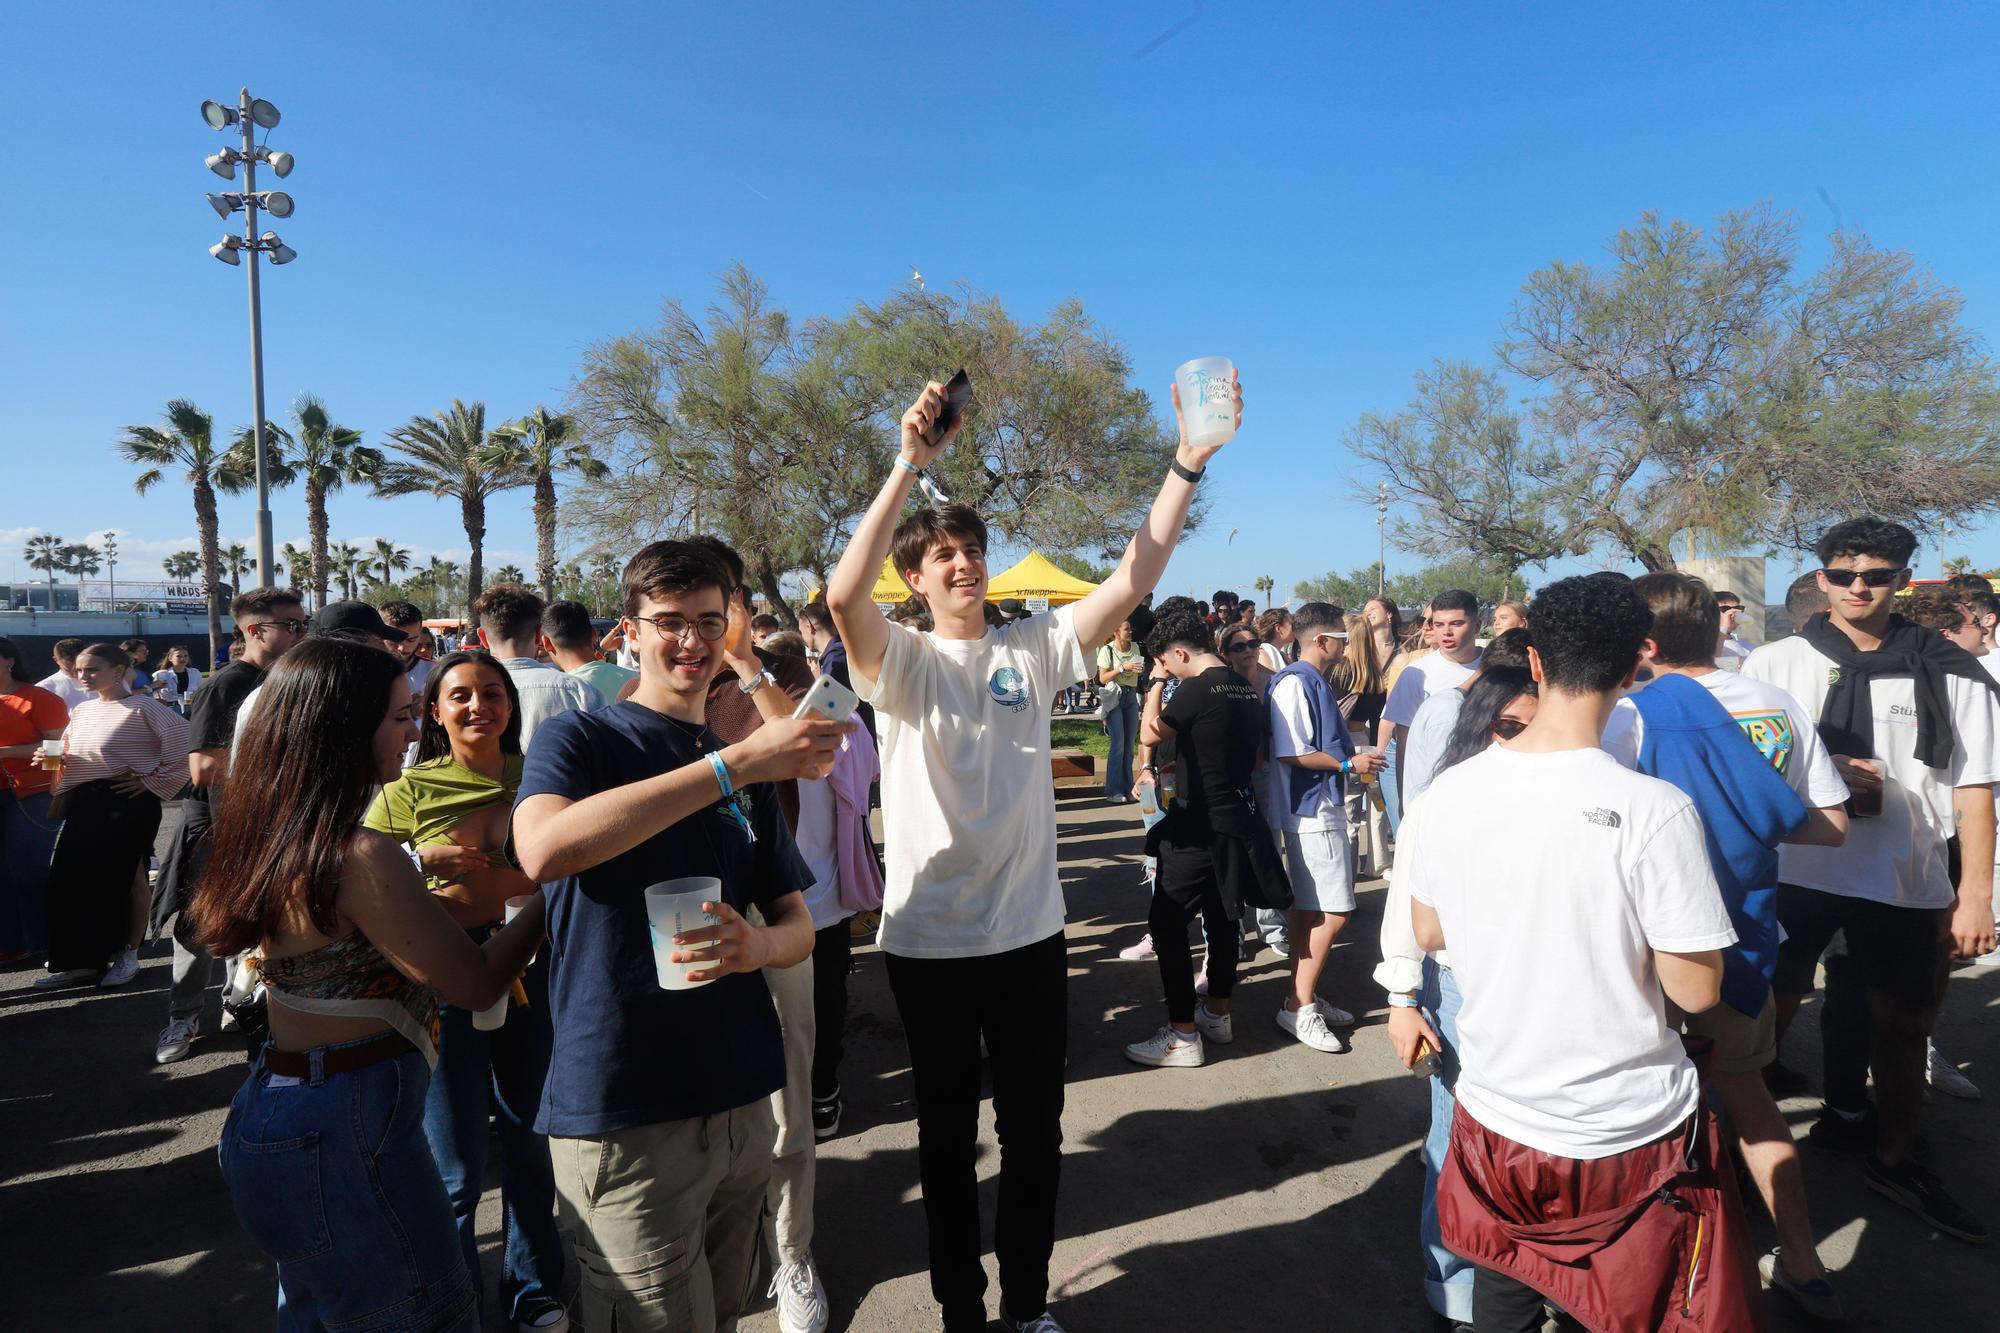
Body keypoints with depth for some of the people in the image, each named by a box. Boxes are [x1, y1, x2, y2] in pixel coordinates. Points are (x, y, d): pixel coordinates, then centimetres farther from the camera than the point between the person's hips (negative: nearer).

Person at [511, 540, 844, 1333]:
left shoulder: (747, 770, 10)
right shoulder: (579, 740, -6)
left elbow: (796, 925, 11)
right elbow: (542, 850, -29)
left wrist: (755, 946, -14)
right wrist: (737, 762, -31)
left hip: (740, 1104, 6)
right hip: (621, 1113, -5)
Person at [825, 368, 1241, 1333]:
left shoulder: (1035, 648, 1)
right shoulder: (900, 661, -7)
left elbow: (1136, 577, -7)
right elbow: (843, 595, -28)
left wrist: (1190, 459, -15)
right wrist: (909, 465, -33)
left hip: (1029, 931, 3)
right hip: (928, 939, -2)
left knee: (1034, 1129, 17)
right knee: (947, 1131, 16)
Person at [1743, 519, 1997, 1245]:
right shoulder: (1774, 663, -1)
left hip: (1908, 882, 1)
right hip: (1793, 870, -1)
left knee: (1904, 1023, 16)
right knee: (1764, 1013, 8)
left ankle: (1894, 1158, 37)